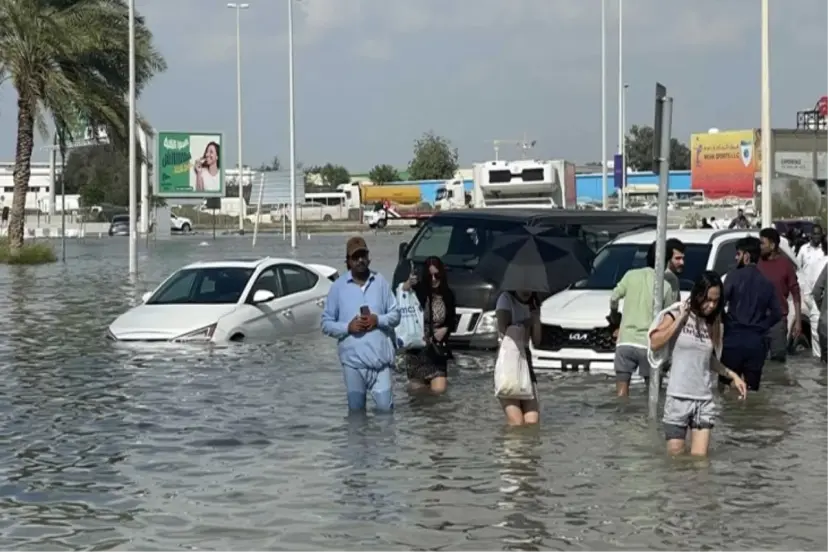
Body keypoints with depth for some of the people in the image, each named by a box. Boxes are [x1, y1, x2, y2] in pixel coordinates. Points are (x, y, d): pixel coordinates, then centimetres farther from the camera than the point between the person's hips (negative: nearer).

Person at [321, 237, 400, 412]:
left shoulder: (381, 282, 5)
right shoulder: (338, 286, 1)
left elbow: (396, 314, 8)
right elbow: (326, 323, 3)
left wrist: (378, 320, -11)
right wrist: (348, 327, -14)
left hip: (381, 359, 1)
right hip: (353, 361, -1)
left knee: (385, 408, 1)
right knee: (356, 411, 7)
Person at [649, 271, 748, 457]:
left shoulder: (712, 322, 9)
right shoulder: (677, 314, -3)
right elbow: (655, 344, -17)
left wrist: (732, 375, 8)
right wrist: (680, 319, -14)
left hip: (705, 400, 4)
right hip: (678, 398, -3)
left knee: (700, 460, -4)